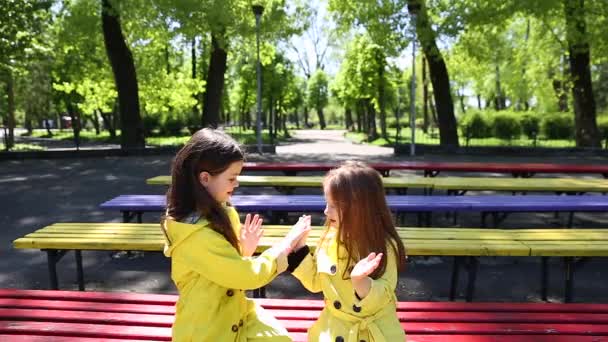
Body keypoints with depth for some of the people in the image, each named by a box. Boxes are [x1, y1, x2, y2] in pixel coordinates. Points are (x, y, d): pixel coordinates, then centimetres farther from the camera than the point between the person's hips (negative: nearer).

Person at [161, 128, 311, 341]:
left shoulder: (218, 213, 0)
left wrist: (244, 251, -10)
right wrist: (289, 240, -14)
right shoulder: (196, 235, -28)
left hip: (237, 314, 7)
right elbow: (251, 275, -24)